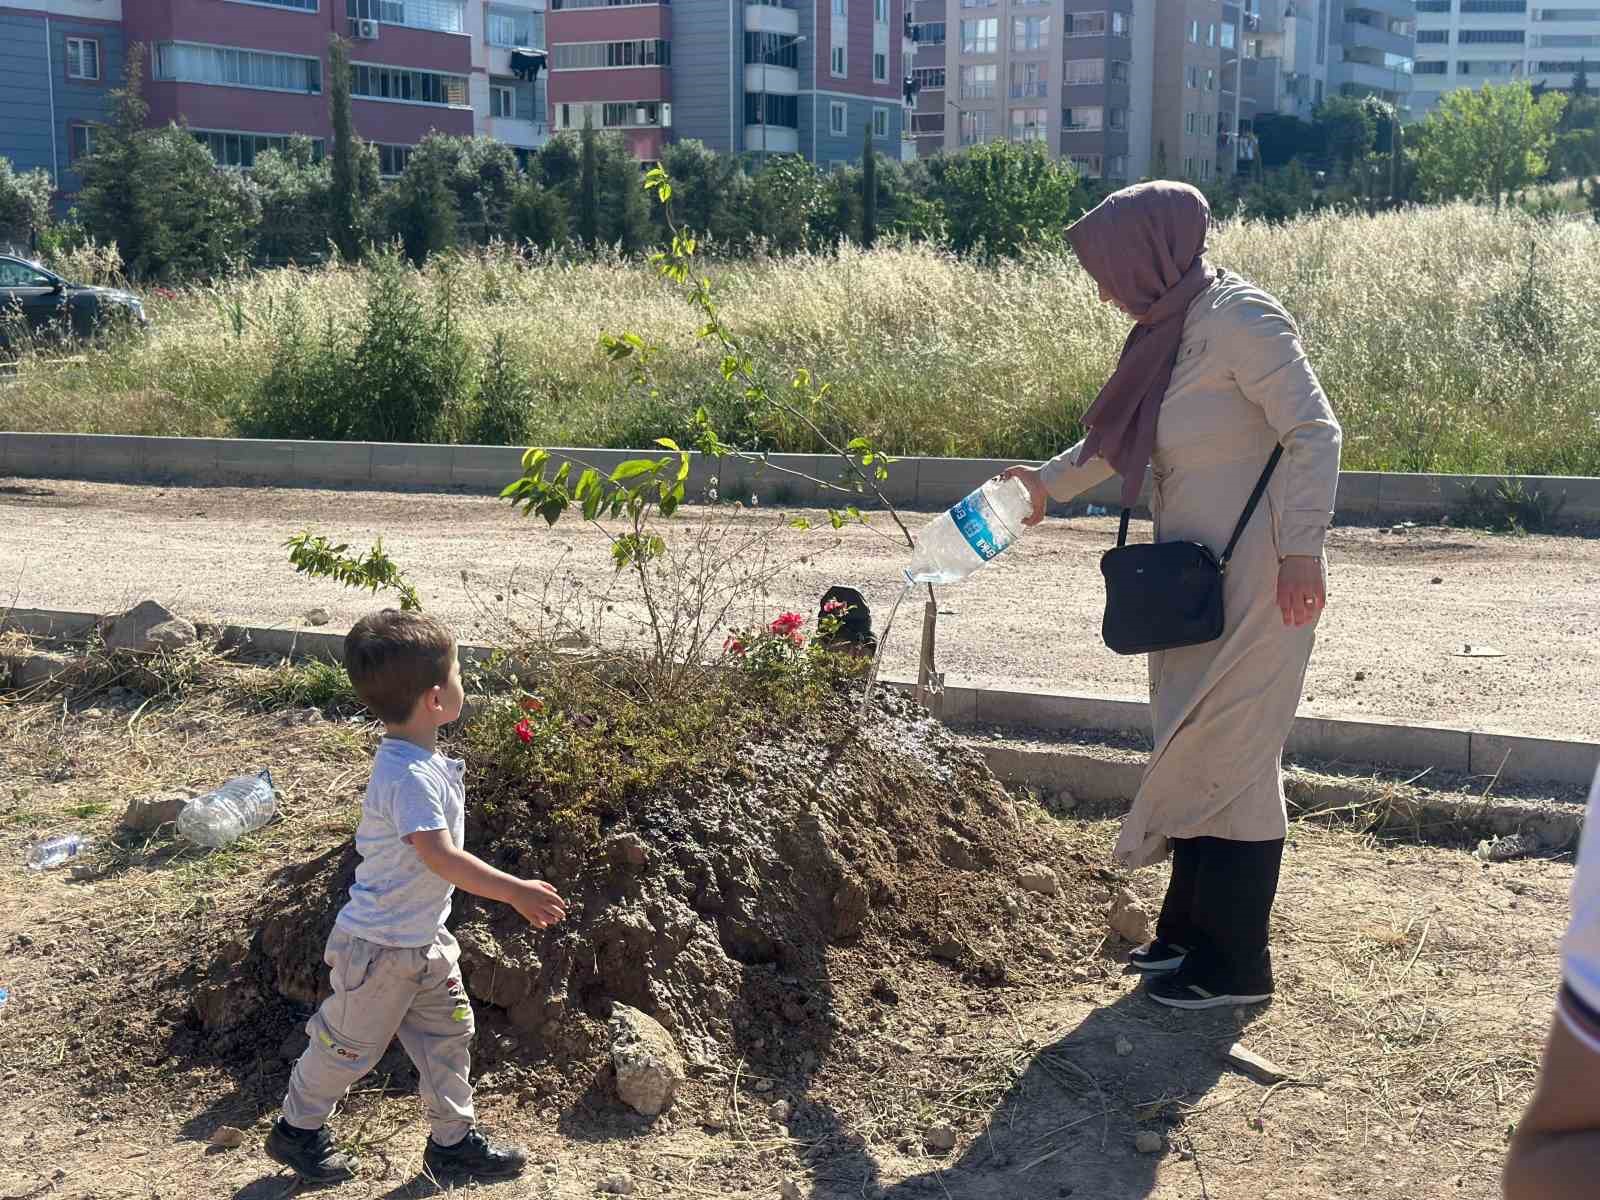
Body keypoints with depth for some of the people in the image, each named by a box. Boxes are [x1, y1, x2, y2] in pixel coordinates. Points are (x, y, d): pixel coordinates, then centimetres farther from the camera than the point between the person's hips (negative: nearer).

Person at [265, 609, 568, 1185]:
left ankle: (453, 1141, 28)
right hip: (380, 947, -9)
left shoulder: (424, 761, 1)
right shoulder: (409, 777, -31)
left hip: (424, 937, 9)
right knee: (351, 1043, 10)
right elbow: (441, 857, -35)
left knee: (448, 1032, 15)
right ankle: (297, 1131, 31)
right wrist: (515, 891, -32)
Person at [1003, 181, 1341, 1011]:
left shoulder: (1238, 320, -15)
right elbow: (1120, 438, 26)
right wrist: (1049, 482, 22)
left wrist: (1302, 550, -23)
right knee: (1190, 748, 14)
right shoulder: (1170, 329, 12)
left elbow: (1314, 430, -19)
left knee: (1227, 755, -3)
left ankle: (1235, 964, 9)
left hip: (1253, 584, -9)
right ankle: (1191, 929, 28)